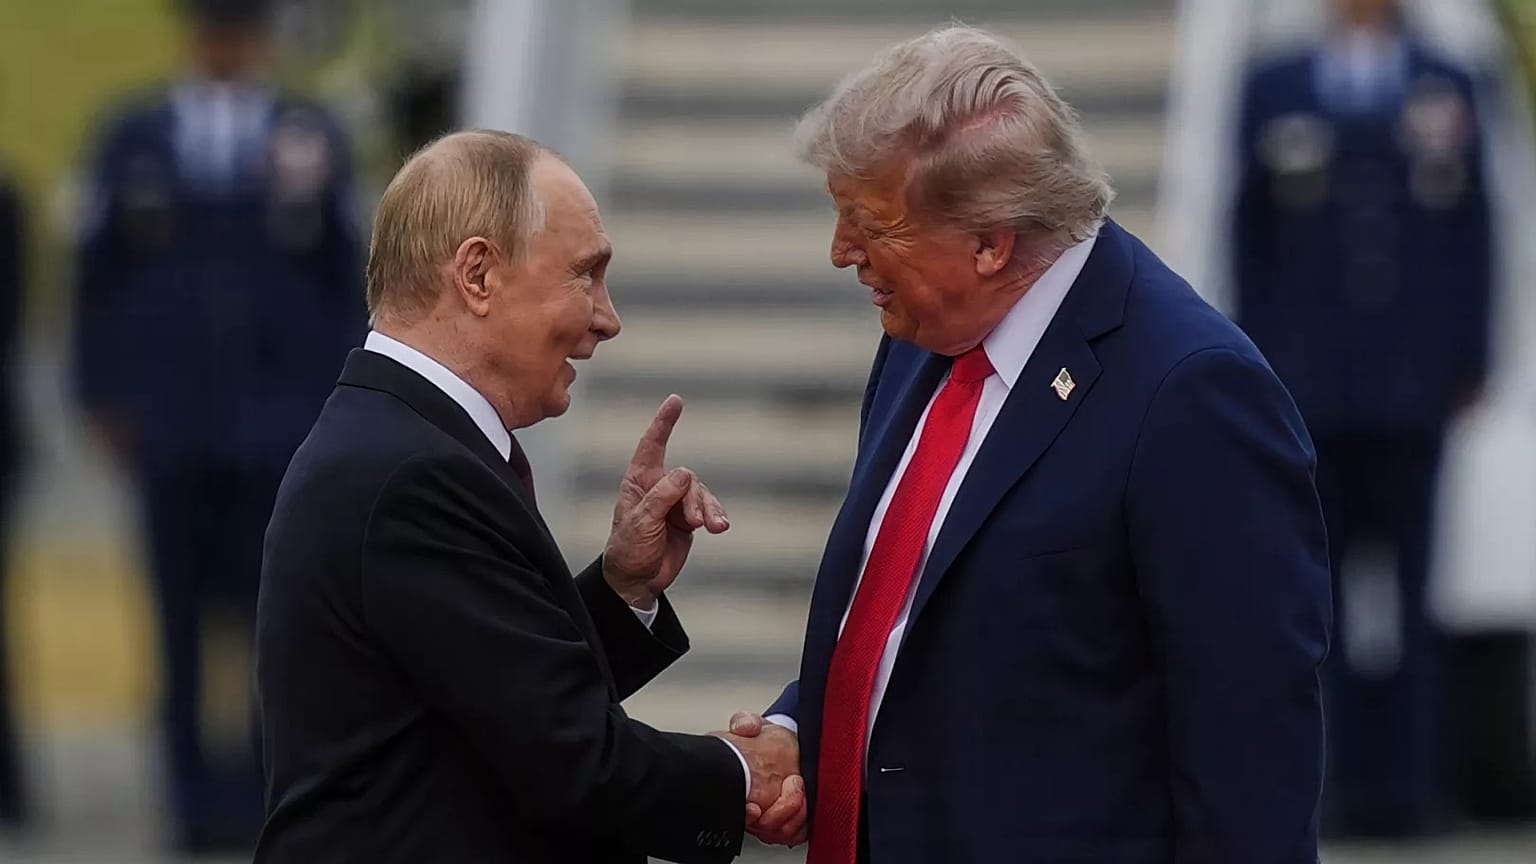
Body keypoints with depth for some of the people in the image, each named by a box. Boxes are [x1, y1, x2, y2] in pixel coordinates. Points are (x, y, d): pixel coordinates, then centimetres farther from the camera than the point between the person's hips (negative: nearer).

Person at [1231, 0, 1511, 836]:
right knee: (1319, 586, 0)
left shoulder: (1448, 91, 7)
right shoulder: (1274, 91, 8)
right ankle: (1339, 787, 3)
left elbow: (1472, 231, 7)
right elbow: (1250, 234, 8)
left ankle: (1407, 787, 4)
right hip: (1308, 385, 0)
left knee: (1407, 587, 1)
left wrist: (1470, 362, 2)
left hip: (1413, 386, 0)